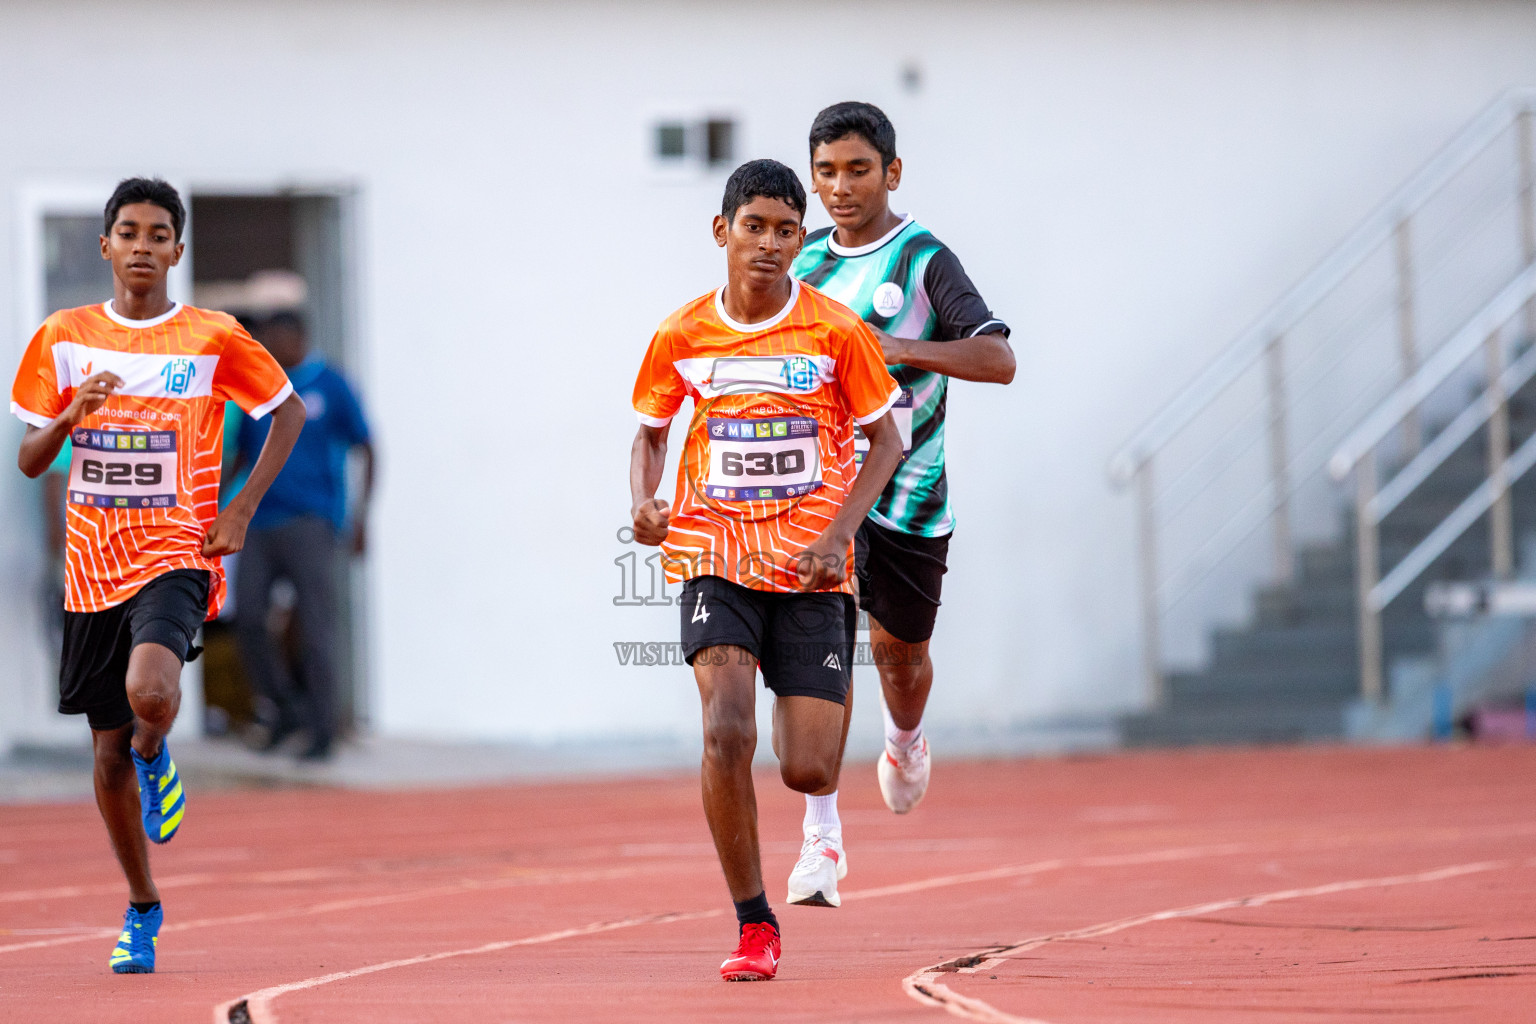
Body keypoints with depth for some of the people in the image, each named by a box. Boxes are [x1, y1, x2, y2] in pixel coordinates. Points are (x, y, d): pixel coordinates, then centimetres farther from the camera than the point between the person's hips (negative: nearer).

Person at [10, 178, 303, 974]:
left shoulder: (213, 339, -3)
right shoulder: (63, 339, 4)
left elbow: (288, 411, 9)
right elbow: (29, 461, 6)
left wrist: (243, 508, -1)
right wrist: (71, 415, -15)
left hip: (176, 554, -3)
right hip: (93, 568, 3)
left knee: (149, 689, -32)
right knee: (109, 752, 8)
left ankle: (155, 755, 5)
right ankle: (141, 908, 27)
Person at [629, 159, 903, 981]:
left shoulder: (836, 332, -5)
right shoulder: (682, 336, 0)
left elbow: (885, 441, 2)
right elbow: (650, 434, 14)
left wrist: (838, 534, -12)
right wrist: (643, 502, -7)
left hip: (810, 567, 0)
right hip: (714, 556, 0)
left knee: (807, 773, -4)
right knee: (726, 732, -21)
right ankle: (754, 925, -7)